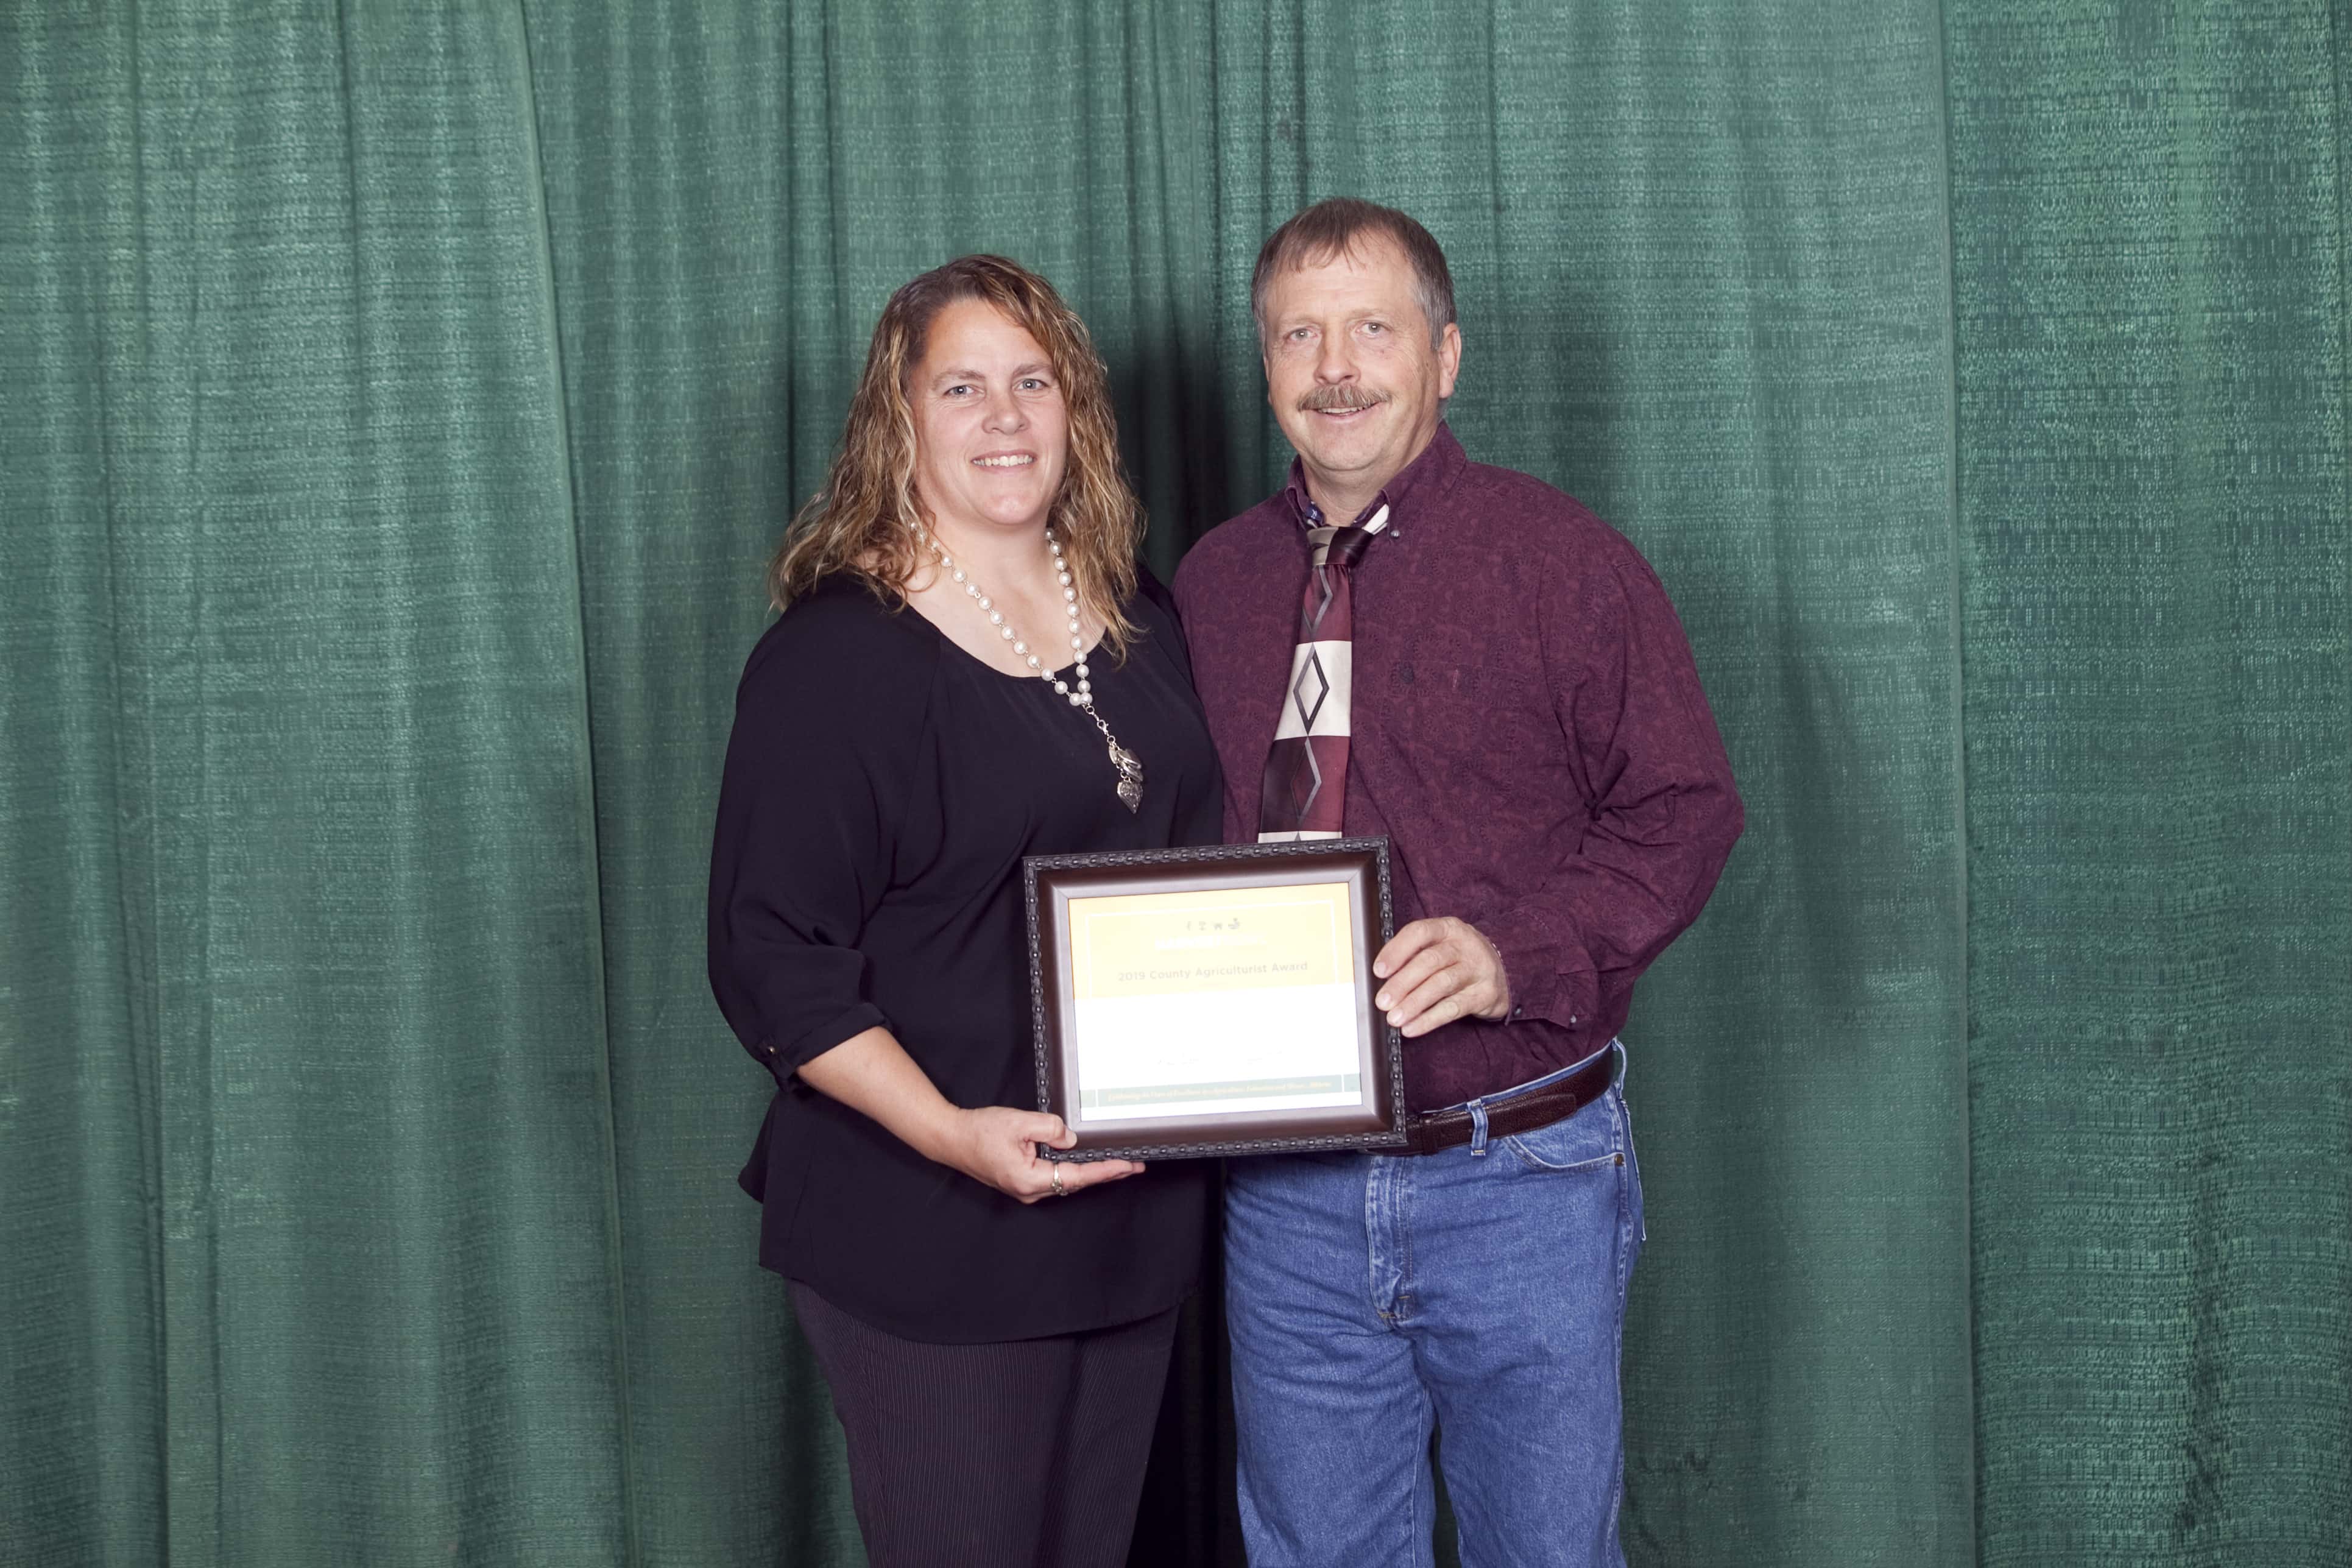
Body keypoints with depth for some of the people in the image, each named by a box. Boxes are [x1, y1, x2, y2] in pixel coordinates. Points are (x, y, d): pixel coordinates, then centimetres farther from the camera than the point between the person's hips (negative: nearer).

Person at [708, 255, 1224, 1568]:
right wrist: (951, 1133, -25)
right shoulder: (837, 657, -12)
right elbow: (776, 964, -15)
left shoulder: (1137, 619, 9)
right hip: (935, 1243, -6)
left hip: (1138, 1210, 7)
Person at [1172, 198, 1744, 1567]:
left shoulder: (1559, 557, -5)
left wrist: (1514, 952, -21)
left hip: (1523, 1182, -3)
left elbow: (1684, 811, -6)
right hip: (1286, 1189, 4)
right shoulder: (1213, 582, 9)